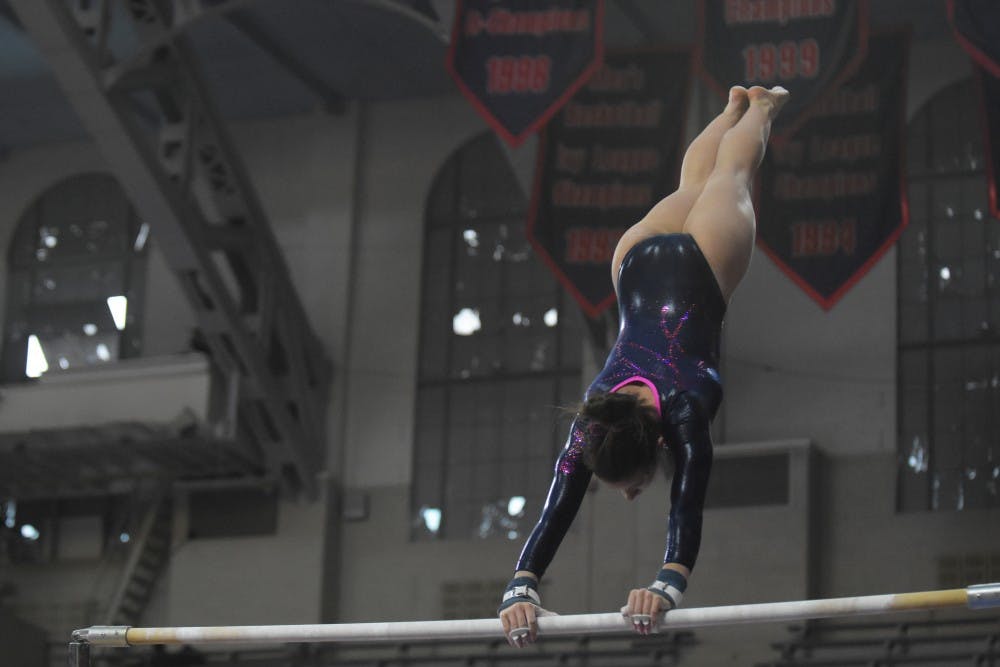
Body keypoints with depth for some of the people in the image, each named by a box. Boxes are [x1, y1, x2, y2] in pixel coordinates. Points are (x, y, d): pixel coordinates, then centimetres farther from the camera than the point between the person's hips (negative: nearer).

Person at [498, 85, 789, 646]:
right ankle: (738, 106, 61)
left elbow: (688, 509, -50)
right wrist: (520, 588, -53)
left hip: (700, 266, -2)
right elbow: (554, 513, -38)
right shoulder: (592, 425, -31)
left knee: (728, 179, 28)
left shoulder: (685, 412, -40)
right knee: (692, 187, 32)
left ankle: (760, 106, 57)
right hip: (641, 258, 2)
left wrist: (669, 583, -64)